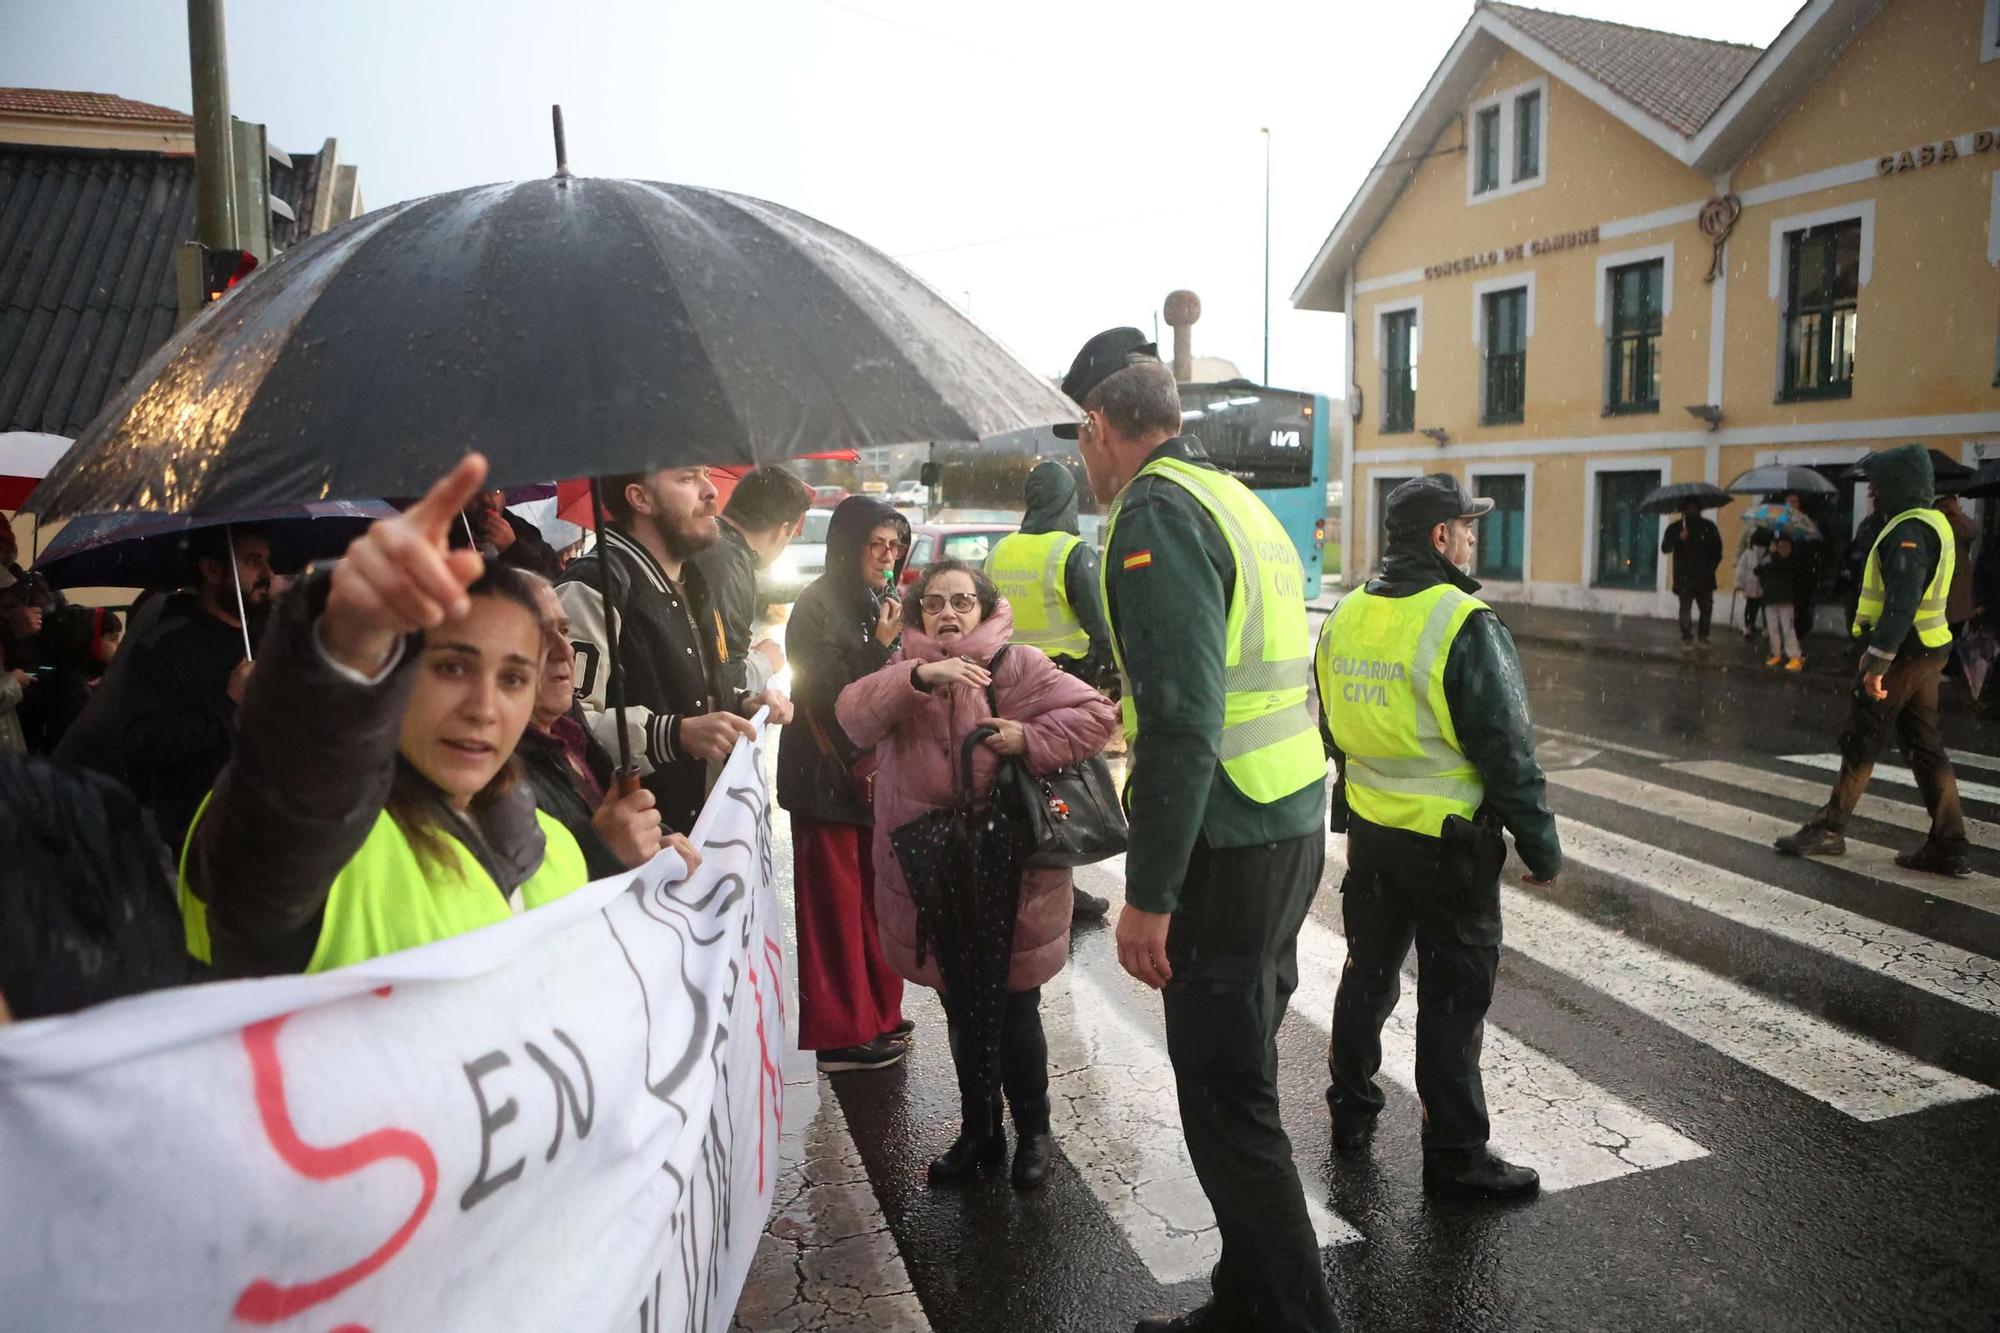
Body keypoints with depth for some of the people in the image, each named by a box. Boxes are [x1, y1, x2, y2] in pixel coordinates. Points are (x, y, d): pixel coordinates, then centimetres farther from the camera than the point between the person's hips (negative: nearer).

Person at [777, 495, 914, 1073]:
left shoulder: (878, 604, 13)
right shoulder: (819, 605, -11)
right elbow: (830, 697, -15)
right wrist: (882, 647, -16)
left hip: (875, 771, 8)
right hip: (830, 776, -8)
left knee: (874, 896, 13)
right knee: (836, 903, -1)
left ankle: (876, 1013, 25)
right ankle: (842, 1035, 9)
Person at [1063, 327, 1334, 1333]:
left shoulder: (1156, 511, -14)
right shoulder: (1235, 500, 16)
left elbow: (1185, 721, -22)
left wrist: (1149, 894, -19)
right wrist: (1132, 718, 32)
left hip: (1230, 851, -10)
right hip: (1292, 832, 10)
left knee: (1225, 1106, 1)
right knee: (1238, 1084, 19)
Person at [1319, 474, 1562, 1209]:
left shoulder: (1345, 616, 3)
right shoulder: (1465, 626, -19)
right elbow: (1508, 752, -17)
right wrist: (1541, 846, -7)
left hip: (1369, 834, 7)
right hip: (1449, 843, -7)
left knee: (1368, 973, 20)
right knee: (1451, 1000, 5)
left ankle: (1351, 1112, 34)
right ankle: (1455, 1155, 16)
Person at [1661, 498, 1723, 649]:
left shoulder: (1708, 527, 8)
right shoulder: (1675, 528, 3)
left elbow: (1717, 549, 12)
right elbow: (1665, 548, -8)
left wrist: (1712, 567, 0)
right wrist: (1679, 539, -24)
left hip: (1704, 576, 2)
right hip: (1684, 577, -2)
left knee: (1707, 608, 4)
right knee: (1685, 608, -5)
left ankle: (1703, 637, 16)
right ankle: (1687, 638, -1)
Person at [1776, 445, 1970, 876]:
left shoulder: (1909, 530, -17)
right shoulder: (1932, 522, 15)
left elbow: (1902, 602, -26)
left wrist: (1877, 660, -27)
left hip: (1902, 652, -10)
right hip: (1925, 650, 10)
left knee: (1860, 743, 0)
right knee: (1926, 746, 10)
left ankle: (1829, 828, 9)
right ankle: (1947, 845, 12)